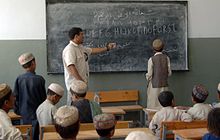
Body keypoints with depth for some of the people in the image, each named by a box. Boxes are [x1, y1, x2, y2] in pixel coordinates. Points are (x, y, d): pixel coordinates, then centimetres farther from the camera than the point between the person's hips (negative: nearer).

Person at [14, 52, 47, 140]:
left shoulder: (19, 79, -6)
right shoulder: (39, 79, -15)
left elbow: (15, 97, 1)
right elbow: (44, 98, -8)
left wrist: (17, 111, 14)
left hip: (24, 116, 4)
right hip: (36, 116, -4)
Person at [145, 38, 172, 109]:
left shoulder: (151, 59, -9)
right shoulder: (166, 58, -1)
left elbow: (149, 74, -8)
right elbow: (169, 73, 2)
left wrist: (148, 79, 14)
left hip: (154, 85, -3)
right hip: (164, 85, 3)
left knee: (154, 106, 2)